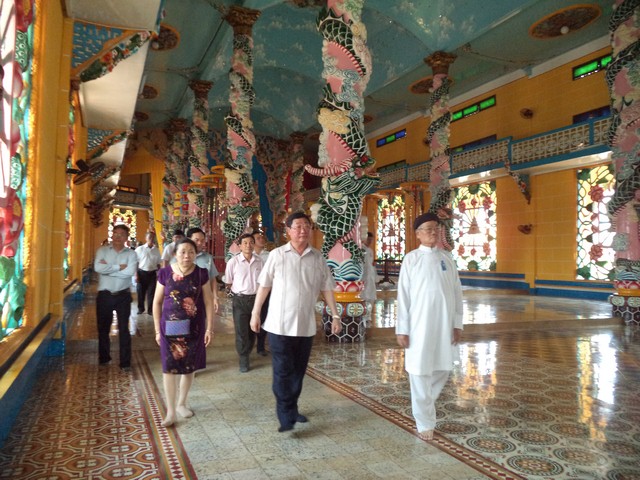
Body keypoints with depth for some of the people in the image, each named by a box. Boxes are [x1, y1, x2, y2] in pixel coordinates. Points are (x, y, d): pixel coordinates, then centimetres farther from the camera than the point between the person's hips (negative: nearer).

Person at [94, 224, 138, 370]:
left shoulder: (131, 253, -1)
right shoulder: (102, 250, 1)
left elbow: (130, 272, -18)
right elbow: (97, 268, -17)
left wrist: (108, 268, -13)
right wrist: (119, 267, -17)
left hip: (123, 295, -1)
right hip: (104, 295, 1)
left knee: (123, 329, 2)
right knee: (103, 328, 13)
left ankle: (125, 362, 9)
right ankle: (104, 358, 32)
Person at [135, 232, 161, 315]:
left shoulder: (156, 250, 4)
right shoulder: (140, 249, -4)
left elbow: (158, 264, 8)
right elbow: (136, 263, -3)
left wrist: (158, 274, 5)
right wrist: (136, 275, -6)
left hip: (152, 273, 2)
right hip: (142, 273, -1)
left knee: (151, 292, 4)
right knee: (141, 292, 9)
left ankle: (150, 310, 15)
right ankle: (140, 308, 27)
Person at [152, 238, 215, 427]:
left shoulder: (201, 273, -4)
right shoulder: (165, 273, -4)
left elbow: (208, 302, -1)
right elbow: (157, 302, 2)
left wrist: (209, 328, -4)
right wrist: (157, 329, 0)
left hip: (194, 328, 1)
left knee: (189, 367, 10)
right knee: (169, 367, -2)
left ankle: (181, 403, 30)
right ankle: (171, 411, 11)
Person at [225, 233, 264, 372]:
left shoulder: (259, 261, -1)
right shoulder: (233, 262, -9)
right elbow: (228, 283, 0)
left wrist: (258, 294, 9)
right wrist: (239, 292, 3)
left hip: (256, 299, 3)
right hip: (240, 300, -3)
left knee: (252, 329, 14)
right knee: (241, 331, 1)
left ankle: (246, 354, 34)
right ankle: (243, 360, 15)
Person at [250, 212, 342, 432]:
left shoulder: (318, 258, 3)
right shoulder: (277, 255, -5)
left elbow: (326, 288, 7)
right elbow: (264, 285, 0)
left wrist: (335, 316, 4)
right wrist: (255, 313, 1)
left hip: (306, 325, 3)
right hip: (280, 324, -3)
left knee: (298, 371, 13)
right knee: (282, 371, -2)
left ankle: (292, 409, 29)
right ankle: (286, 417, 6)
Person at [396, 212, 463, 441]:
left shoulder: (447, 258, 7)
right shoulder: (411, 259, -3)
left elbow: (456, 292, 8)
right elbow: (403, 295, -4)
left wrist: (457, 323, 5)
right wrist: (402, 329, -7)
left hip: (444, 324, 4)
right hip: (419, 325, -4)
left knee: (442, 369, 12)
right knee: (420, 373, 2)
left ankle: (424, 405, 36)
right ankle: (425, 422, 17)